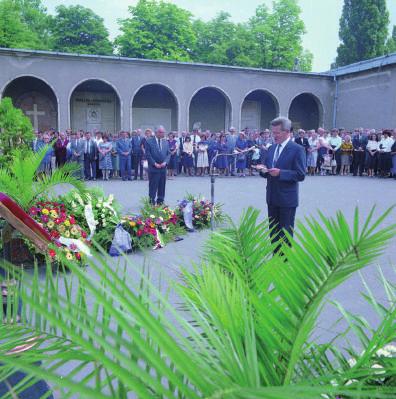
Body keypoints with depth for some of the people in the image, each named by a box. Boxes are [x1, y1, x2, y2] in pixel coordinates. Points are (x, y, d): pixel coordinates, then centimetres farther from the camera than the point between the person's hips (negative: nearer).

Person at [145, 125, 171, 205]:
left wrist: (165, 162, -7)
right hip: (153, 168, -5)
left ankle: (160, 201, 19)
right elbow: (148, 154, -8)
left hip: (163, 168, 5)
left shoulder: (166, 142, 12)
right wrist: (155, 164, -14)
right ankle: (152, 202, 6)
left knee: (162, 186, 9)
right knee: (153, 187, -1)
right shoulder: (149, 142, -4)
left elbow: (168, 154, 10)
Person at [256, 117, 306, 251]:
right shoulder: (271, 148, 11)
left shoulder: (297, 149, -10)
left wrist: (280, 173, -24)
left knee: (286, 232, 4)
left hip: (287, 199, -7)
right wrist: (263, 169, -7)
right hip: (272, 198, 7)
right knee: (273, 231, 14)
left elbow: (300, 175, -15)